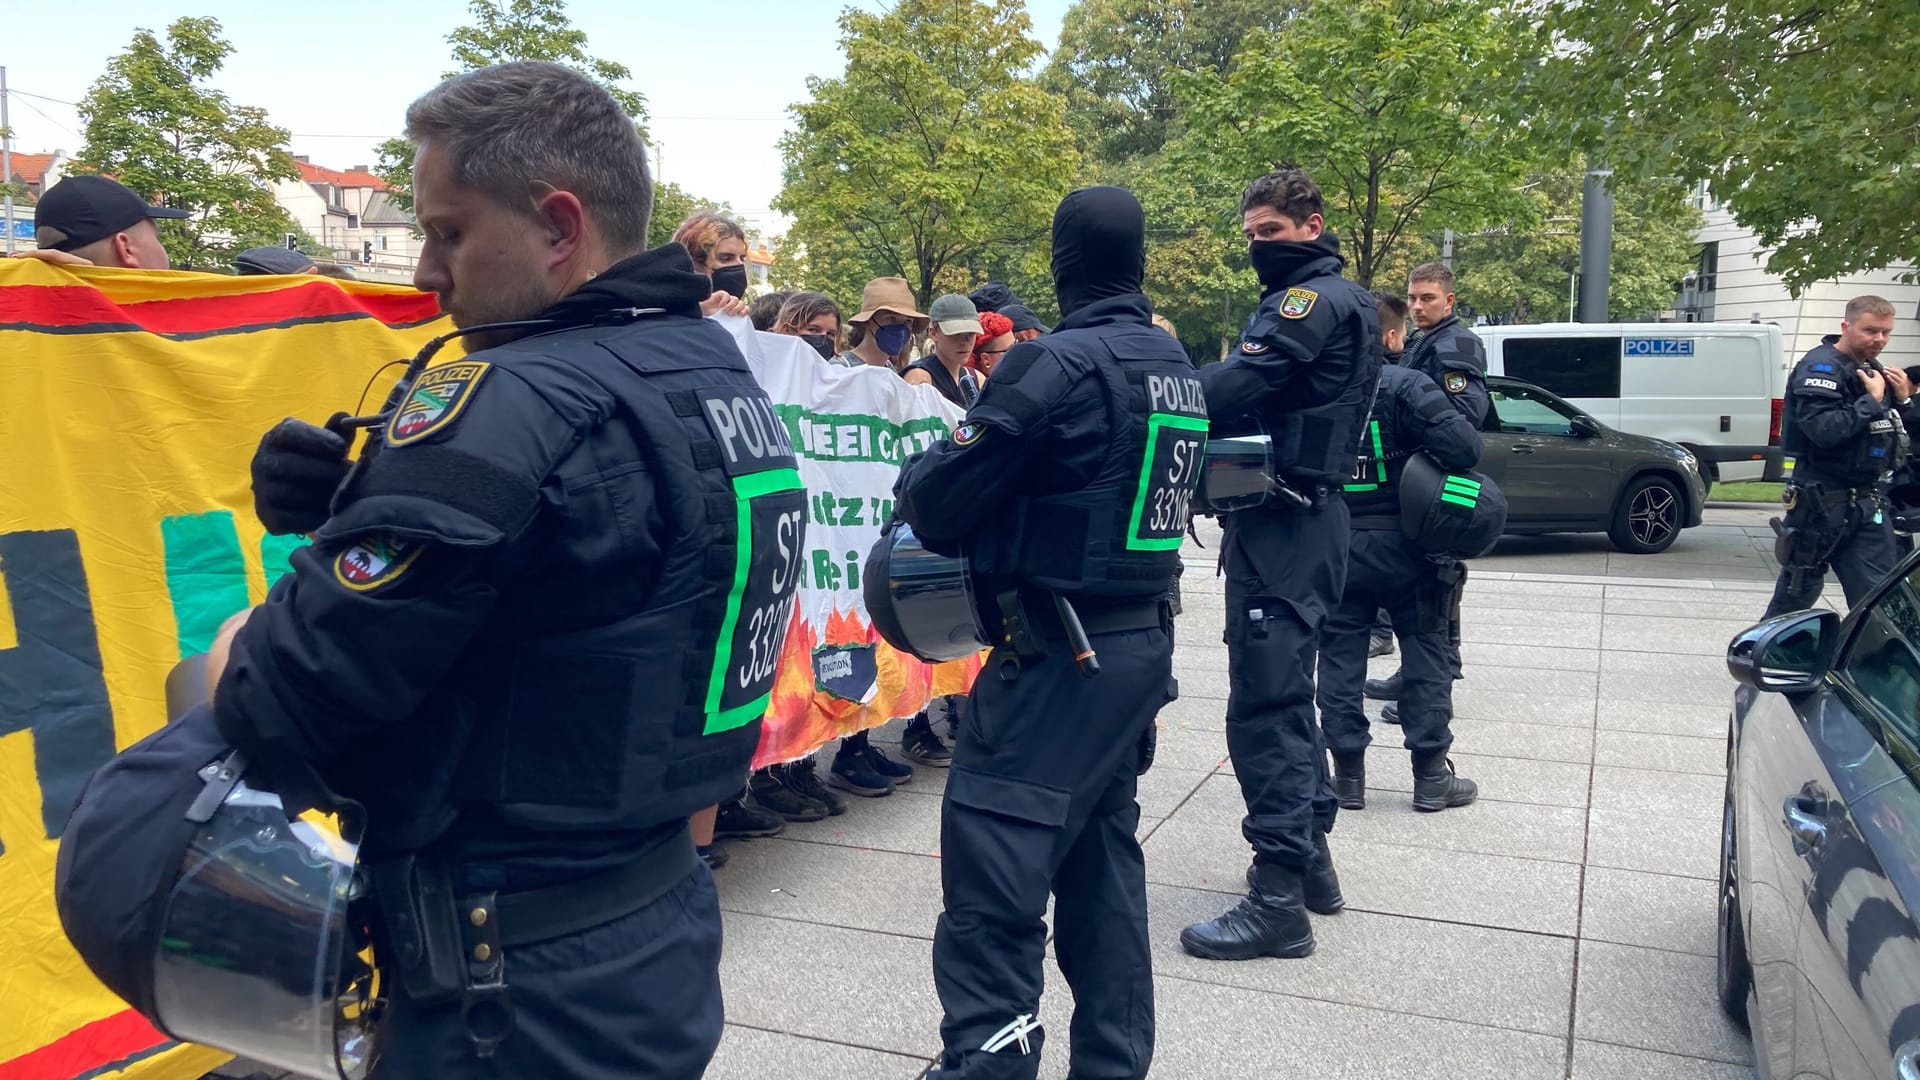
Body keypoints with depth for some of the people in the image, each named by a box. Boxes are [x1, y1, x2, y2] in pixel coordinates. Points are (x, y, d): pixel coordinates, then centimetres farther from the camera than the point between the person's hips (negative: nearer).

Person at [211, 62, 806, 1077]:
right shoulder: (725, 377, 5)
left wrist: (236, 664, 1)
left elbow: (288, 696, -21)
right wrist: (361, 506, 2)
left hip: (525, 993, -8)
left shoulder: (513, 405, -24)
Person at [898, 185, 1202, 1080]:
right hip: (1143, 641, 9)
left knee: (993, 884, -4)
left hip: (1056, 656, -9)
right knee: (1103, 867, 19)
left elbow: (935, 503, -13)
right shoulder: (1179, 369, 11)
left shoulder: (1059, 363, -15)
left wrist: (915, 472, 8)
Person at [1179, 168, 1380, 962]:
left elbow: (1227, 390, -25)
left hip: (1284, 529, -11)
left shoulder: (1315, 302, -12)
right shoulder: (1328, 301, 21)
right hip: (1300, 519, 11)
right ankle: (1310, 858, 29)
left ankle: (1278, 901, -5)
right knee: (1285, 694, 18)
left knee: (1264, 704, -10)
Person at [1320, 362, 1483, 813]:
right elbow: (1463, 448, -22)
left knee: (1340, 657, 10)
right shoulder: (1404, 386, -13)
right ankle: (1431, 776, 14)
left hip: (1335, 548, 3)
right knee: (1425, 651, 10)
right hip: (1403, 546, -2)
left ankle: (1348, 775, 13)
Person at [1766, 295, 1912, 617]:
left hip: (1868, 505, 8)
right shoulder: (1822, 367, -11)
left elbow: (1904, 435, 21)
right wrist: (1871, 401, -17)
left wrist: (1903, 400, 4)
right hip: (1824, 503, -8)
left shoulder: (1873, 371, 15)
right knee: (1795, 594, 3)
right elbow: (1823, 429, -27)